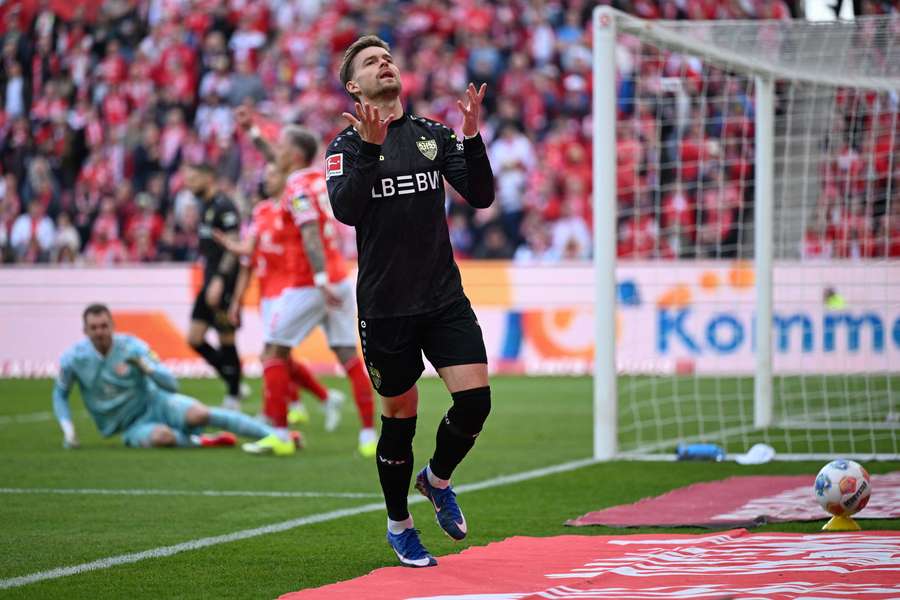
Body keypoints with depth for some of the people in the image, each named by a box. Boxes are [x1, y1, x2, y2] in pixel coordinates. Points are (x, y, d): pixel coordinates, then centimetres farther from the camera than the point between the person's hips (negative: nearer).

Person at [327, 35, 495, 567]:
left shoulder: (433, 135, 8)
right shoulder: (348, 145, -1)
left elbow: (480, 196, -1)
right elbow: (345, 209, -18)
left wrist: (472, 138, -15)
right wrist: (369, 148, -28)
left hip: (444, 298, 2)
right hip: (385, 306, -2)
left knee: (475, 399, -10)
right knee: (401, 417, 4)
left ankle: (438, 479, 20)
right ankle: (399, 524, 25)